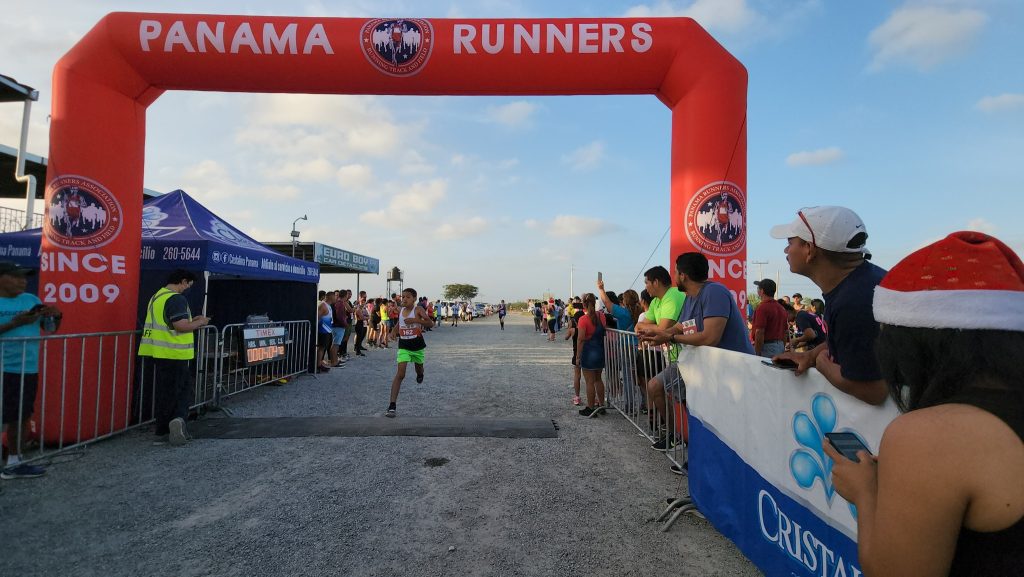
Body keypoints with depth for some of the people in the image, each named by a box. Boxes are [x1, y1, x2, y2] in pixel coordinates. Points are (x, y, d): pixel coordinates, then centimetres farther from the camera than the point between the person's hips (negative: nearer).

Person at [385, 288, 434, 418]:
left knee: (419, 367, 24)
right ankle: (392, 405, -16)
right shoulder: (400, 310, 1)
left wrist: (415, 320, -33)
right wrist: (394, 331, 3)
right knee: (400, 374, -13)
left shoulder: (418, 310, -12)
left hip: (417, 345, -1)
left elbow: (431, 324, -23)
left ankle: (420, 374, 65)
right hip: (404, 345, 1)